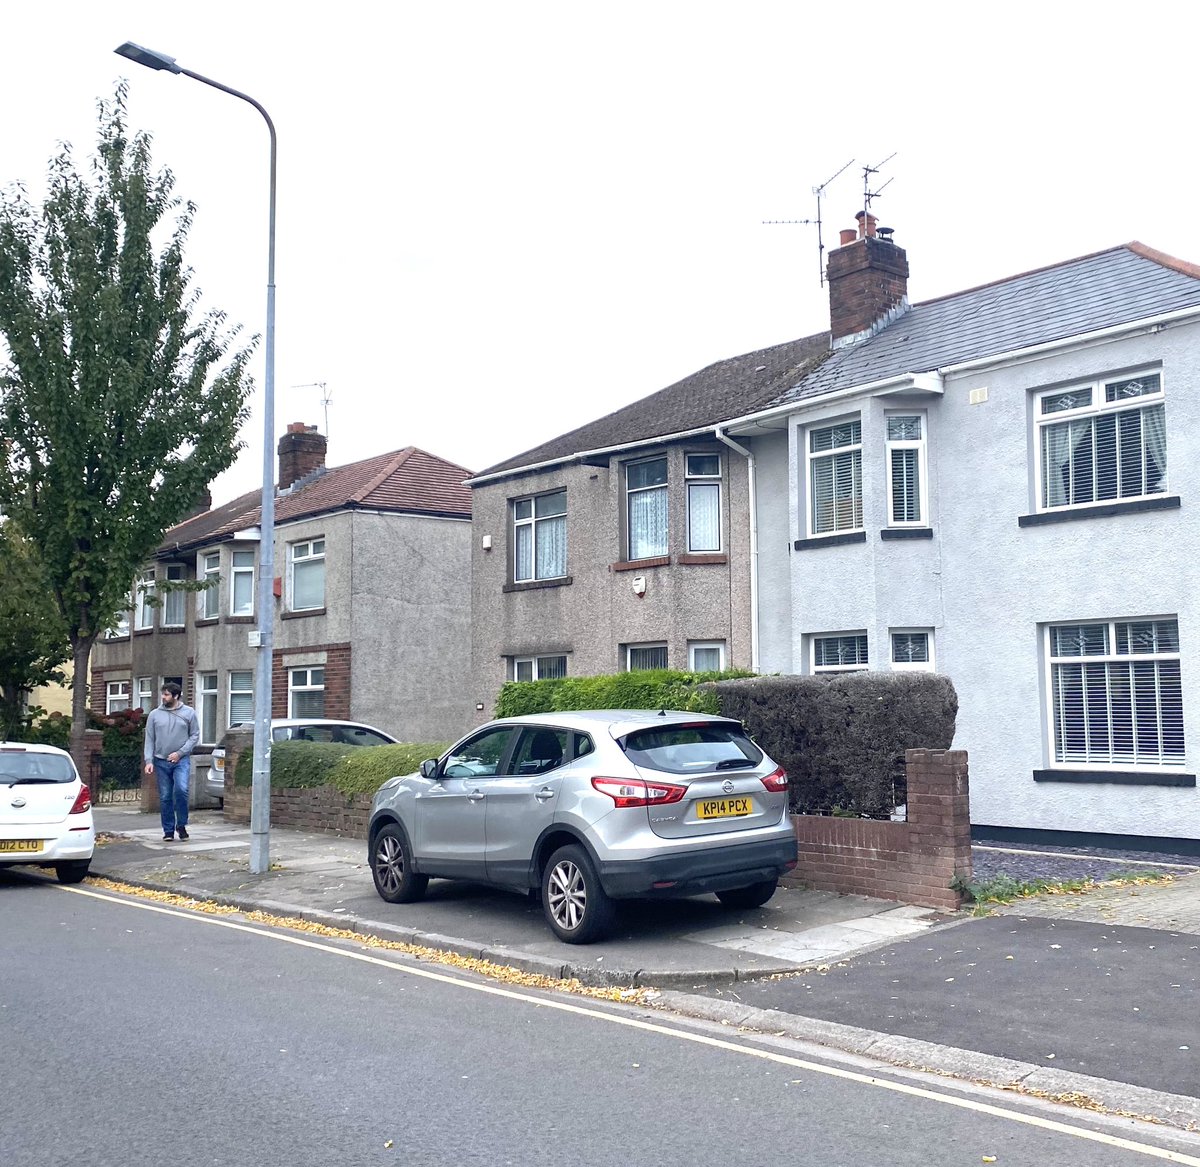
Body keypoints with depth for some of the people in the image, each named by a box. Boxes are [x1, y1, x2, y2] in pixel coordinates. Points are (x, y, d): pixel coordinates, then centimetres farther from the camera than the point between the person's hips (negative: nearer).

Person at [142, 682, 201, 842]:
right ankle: (168, 830, 13)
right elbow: (149, 739, 7)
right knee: (165, 797, 4)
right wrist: (148, 760, -4)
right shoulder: (155, 714, 7)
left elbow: (195, 736, 2)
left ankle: (181, 824, -3)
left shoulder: (189, 713, 3)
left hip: (181, 760, -2)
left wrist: (180, 752, -9)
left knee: (181, 789, -21)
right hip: (161, 761, 2)